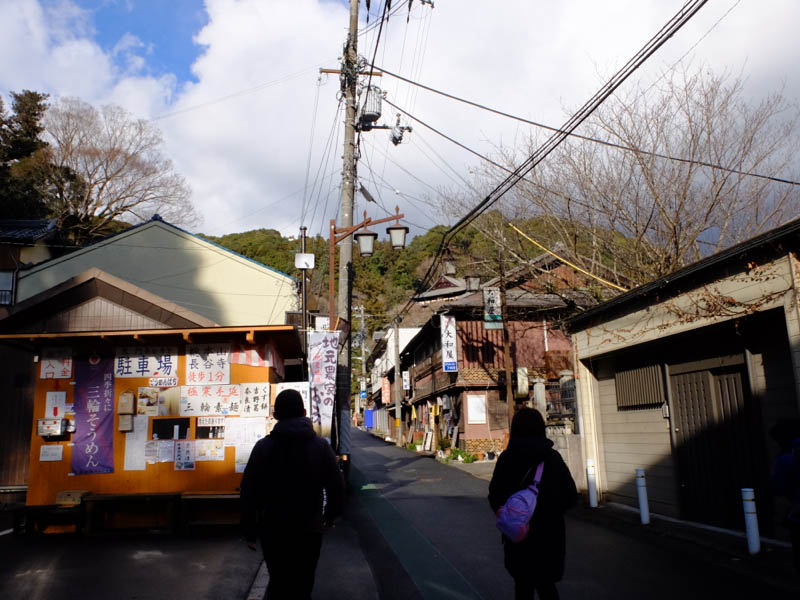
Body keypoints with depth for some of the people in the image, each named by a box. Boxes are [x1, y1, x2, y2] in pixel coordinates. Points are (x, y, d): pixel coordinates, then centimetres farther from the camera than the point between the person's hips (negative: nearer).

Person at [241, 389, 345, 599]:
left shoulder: (263, 446, -6)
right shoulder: (321, 446, -3)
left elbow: (249, 491, -8)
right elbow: (336, 486, -1)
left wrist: (249, 531, 0)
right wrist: (330, 517, 15)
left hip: (272, 529, 0)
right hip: (309, 529, 0)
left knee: (278, 581, 19)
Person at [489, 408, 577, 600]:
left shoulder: (507, 458, -11)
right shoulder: (553, 457, -4)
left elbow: (495, 498, -9)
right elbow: (570, 496, -1)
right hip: (550, 533, 2)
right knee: (546, 584, 19)